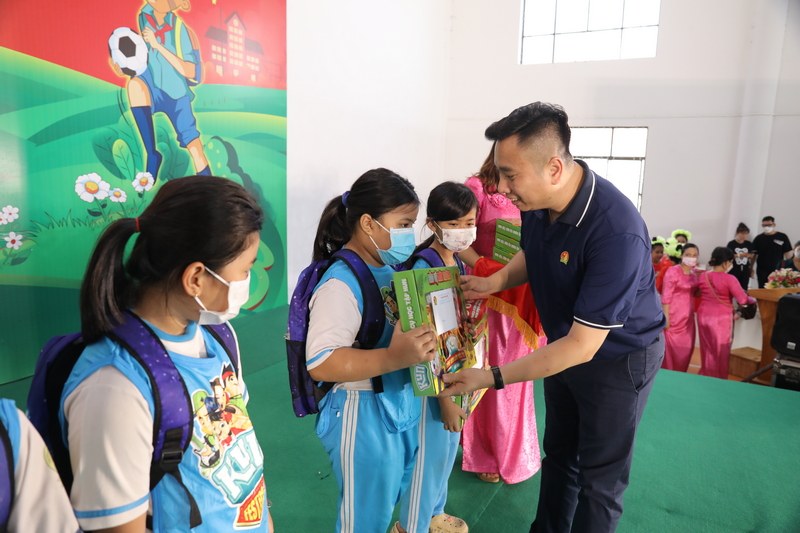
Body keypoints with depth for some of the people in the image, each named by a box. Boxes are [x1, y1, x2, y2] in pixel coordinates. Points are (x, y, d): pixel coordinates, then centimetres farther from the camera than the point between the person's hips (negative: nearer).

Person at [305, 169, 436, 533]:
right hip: (364, 415, -8)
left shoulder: (394, 268, 1)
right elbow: (320, 364, -31)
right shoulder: (341, 284, -24)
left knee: (398, 498, 27)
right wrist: (394, 357, -38)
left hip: (406, 404, 8)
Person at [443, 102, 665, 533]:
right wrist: (496, 281, -10)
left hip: (617, 357, -7)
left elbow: (583, 344, -33)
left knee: (599, 480, 10)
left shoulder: (616, 231, -37)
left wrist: (493, 378, -32)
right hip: (563, 344, 7)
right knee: (559, 454, 24)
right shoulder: (536, 201, -15)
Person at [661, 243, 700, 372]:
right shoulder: (673, 271, -13)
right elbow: (666, 296, -15)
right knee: (670, 346, 0)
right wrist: (666, 317, -17)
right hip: (673, 314, -7)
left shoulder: (694, 272, 8)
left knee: (686, 347, 11)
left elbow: (694, 293, 17)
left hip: (688, 315, 7)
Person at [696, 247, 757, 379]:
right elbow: (743, 300, -16)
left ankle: (706, 377, 26)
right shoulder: (729, 279, -15)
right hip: (721, 318, -5)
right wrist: (754, 300, 5)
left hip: (704, 316, 5)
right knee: (721, 352, 8)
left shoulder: (703, 276, 2)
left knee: (707, 350, 17)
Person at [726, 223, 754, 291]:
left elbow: (752, 256, 13)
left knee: (744, 289, 4)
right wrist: (740, 255, -20)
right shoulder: (731, 244, -5)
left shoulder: (749, 244, 6)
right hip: (734, 270, -3)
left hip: (745, 270, 3)